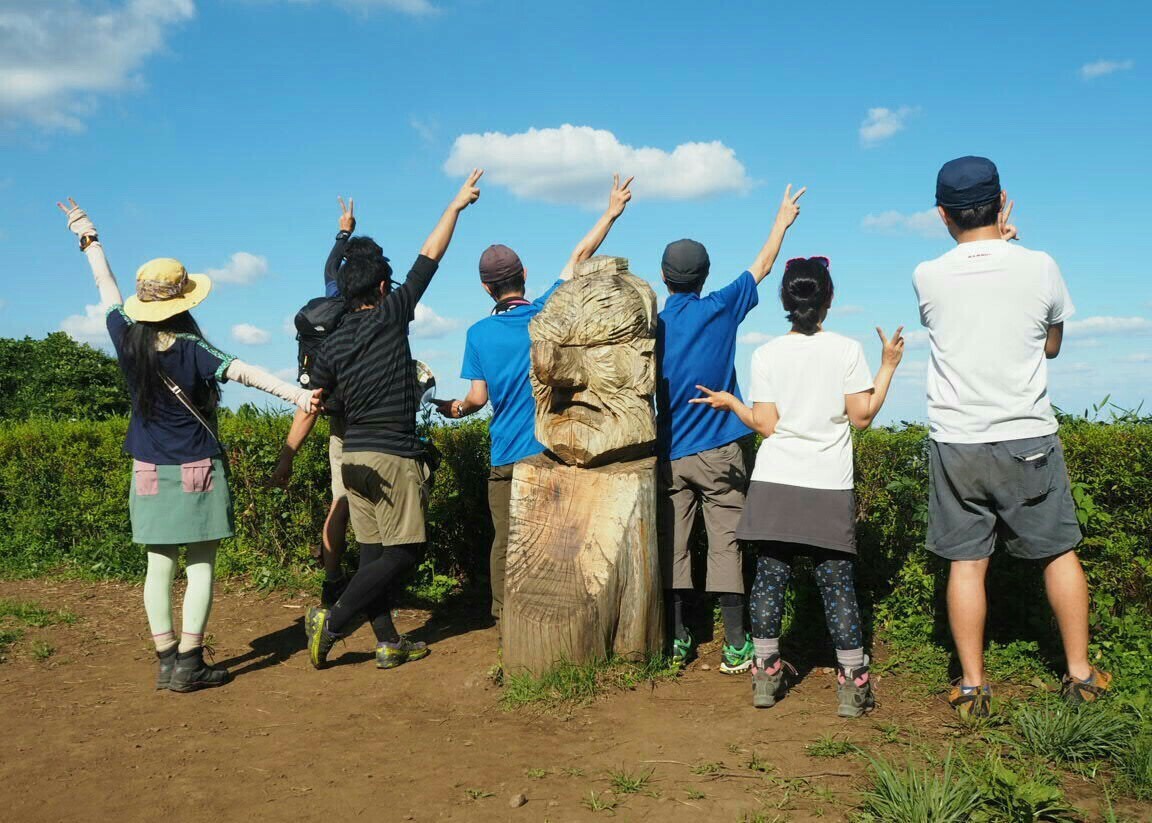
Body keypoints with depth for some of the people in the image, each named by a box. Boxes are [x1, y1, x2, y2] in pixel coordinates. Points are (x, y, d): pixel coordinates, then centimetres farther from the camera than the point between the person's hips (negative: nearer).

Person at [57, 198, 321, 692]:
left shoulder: (126, 340, -1)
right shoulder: (190, 350, -14)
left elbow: (109, 292, 14)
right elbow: (245, 372, -27)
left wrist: (89, 240, 29)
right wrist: (297, 395, -37)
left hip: (150, 473, 5)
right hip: (198, 471, -5)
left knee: (159, 565, 7)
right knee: (202, 565, 1)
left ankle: (167, 661, 8)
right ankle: (189, 662, -1)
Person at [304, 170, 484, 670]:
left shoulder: (331, 346, 8)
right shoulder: (390, 317, -5)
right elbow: (430, 256, 1)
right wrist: (457, 206, 10)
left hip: (353, 455, 7)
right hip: (393, 455, -6)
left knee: (373, 551, 9)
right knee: (403, 551, -2)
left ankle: (388, 643, 11)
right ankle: (331, 621, -8)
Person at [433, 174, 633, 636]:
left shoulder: (479, 333, -2)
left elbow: (478, 397, -2)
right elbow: (578, 259, 7)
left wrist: (453, 409, 20)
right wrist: (612, 213, 17)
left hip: (507, 458, 0)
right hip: (554, 450, 0)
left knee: (505, 542, 7)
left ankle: (504, 621, 10)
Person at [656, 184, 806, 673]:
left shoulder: (651, 326, 1)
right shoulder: (719, 310, -4)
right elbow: (762, 266, 10)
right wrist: (783, 220, 23)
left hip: (669, 453, 3)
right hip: (717, 450, -2)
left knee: (672, 545, 8)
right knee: (725, 544, 0)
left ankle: (677, 640, 13)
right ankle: (734, 646, 2)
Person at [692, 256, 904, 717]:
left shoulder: (766, 355, 1)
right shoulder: (847, 350, -1)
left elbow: (766, 425, -3)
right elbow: (862, 416, 0)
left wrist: (730, 402, 14)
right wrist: (888, 367, 9)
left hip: (774, 485, 1)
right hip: (830, 489, -1)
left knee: (769, 579, 8)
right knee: (837, 584, 3)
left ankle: (766, 675, 12)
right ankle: (853, 684, 5)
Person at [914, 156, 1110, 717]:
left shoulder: (927, 278, -5)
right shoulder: (1040, 267, -6)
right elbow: (1052, 345, 11)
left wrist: (988, 243, 22)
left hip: (956, 443, 0)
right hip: (1029, 439, 0)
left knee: (967, 562, 6)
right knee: (1059, 552, 14)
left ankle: (973, 686, 10)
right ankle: (1080, 675, 22)